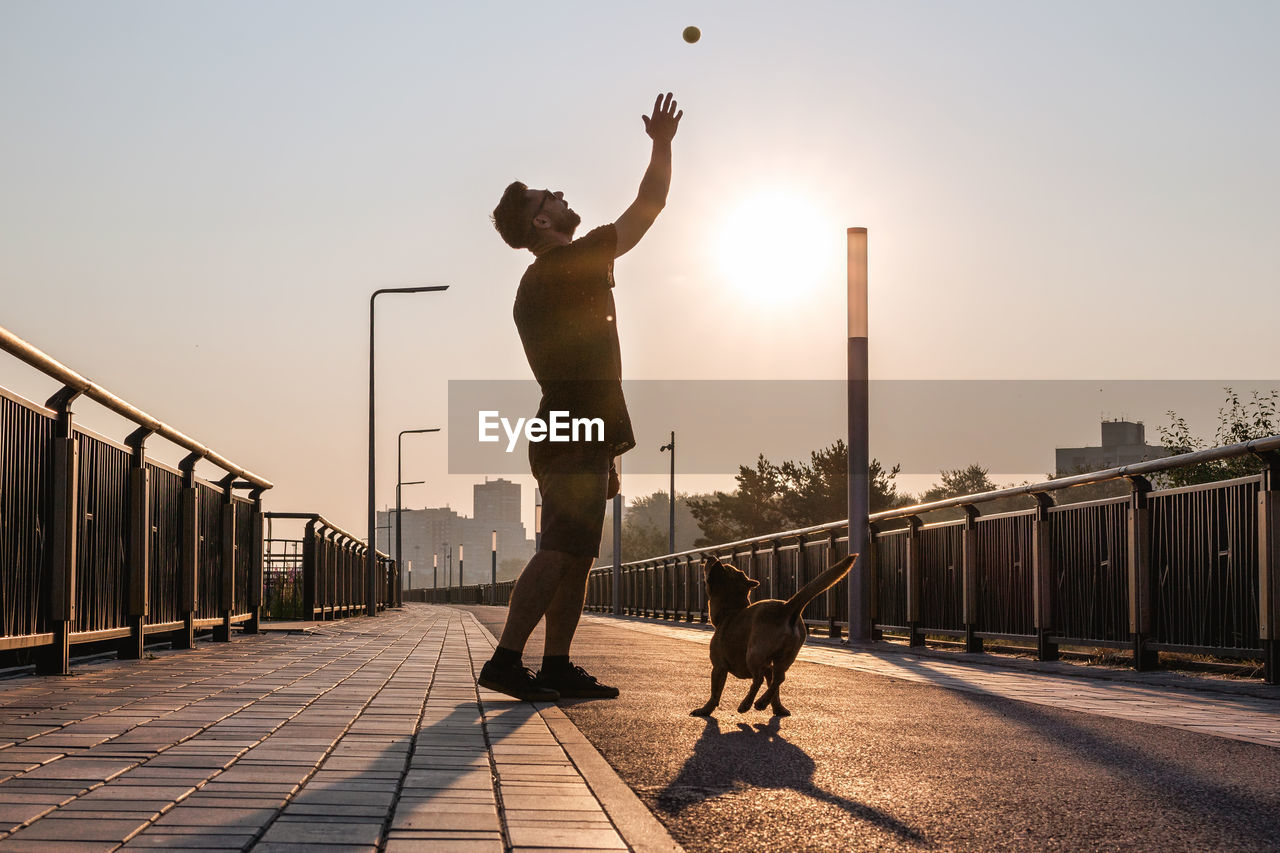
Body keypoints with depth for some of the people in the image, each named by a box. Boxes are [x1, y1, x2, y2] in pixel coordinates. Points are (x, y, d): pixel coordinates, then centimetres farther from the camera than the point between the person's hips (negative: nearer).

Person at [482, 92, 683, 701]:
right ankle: (505, 661, -20)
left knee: (575, 557, 9)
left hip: (561, 435, 10)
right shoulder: (576, 262, -8)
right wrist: (662, 144, 11)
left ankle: (557, 667, 8)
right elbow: (649, 205, -3)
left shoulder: (535, 285, 19)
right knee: (560, 552, -15)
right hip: (579, 439, -10)